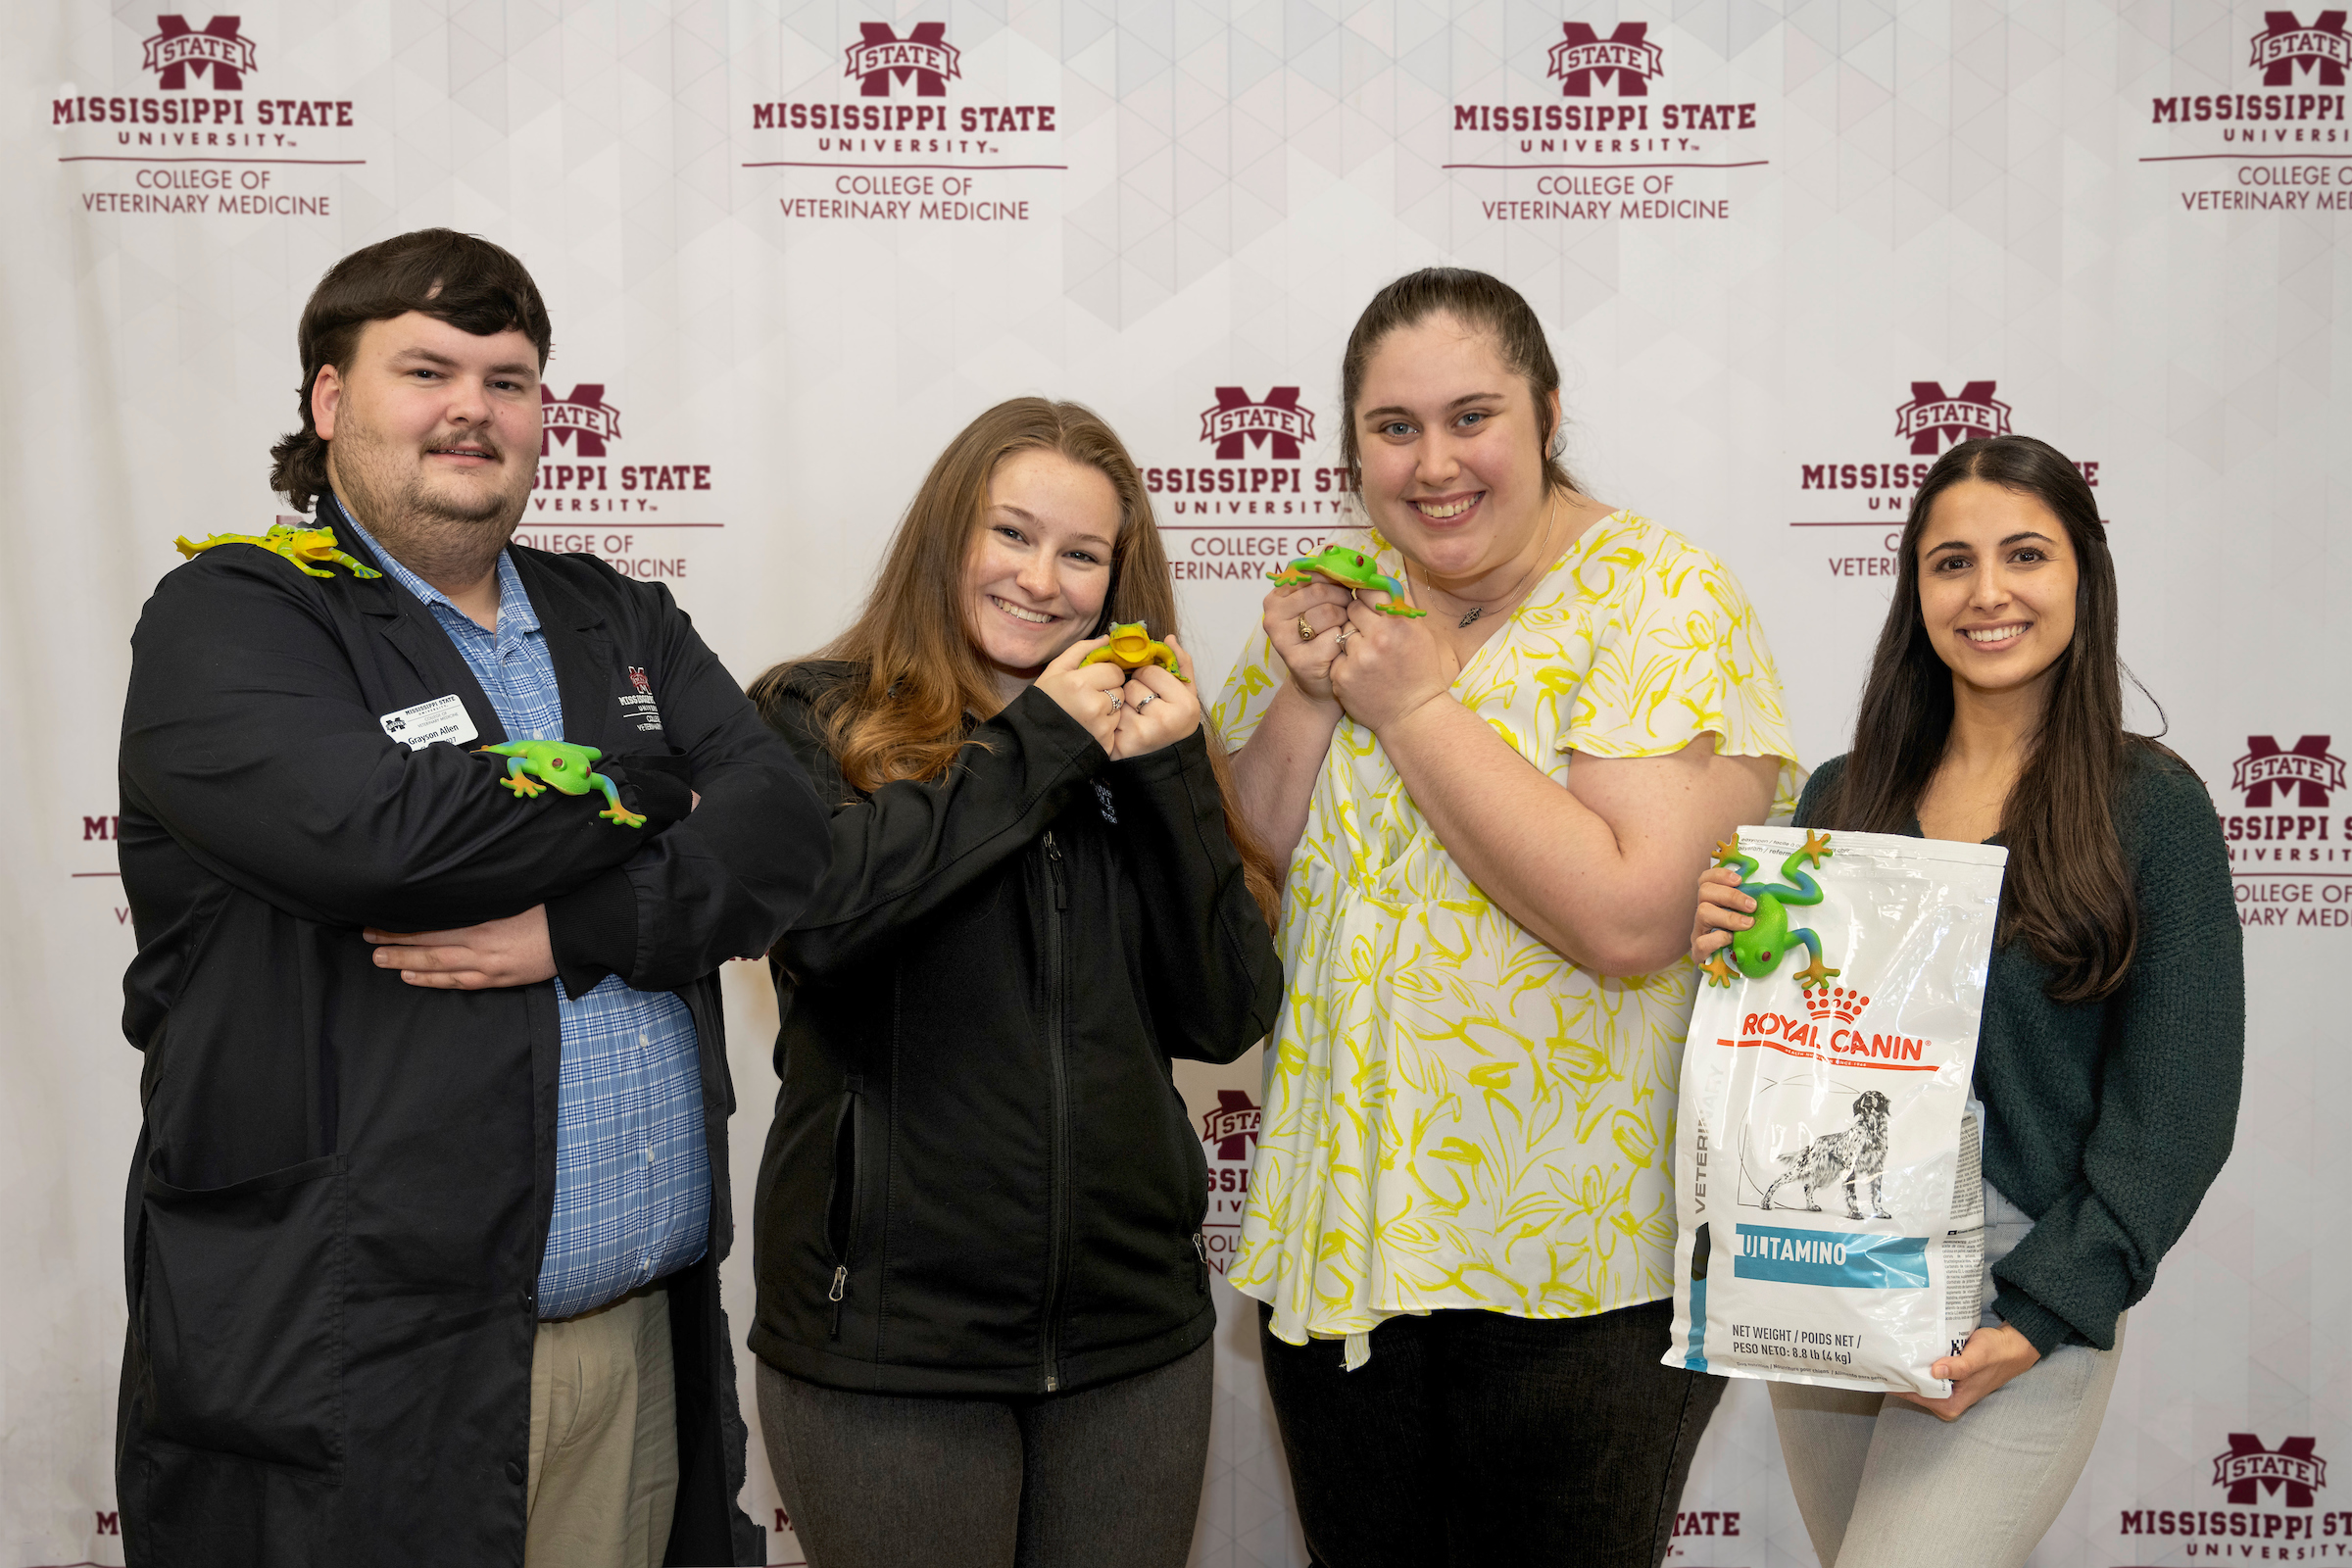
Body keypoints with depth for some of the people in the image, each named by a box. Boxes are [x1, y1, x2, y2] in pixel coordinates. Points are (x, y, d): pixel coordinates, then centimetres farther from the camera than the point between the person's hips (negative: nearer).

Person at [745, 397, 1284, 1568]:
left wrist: (1171, 773, -8)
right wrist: (1037, 741, -13)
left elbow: (1228, 1018, 2)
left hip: (1133, 1329, 4)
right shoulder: (817, 717, 0)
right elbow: (817, 909, -22)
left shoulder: (1136, 747, 11)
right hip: (888, 1332, -4)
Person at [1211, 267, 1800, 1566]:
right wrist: (1303, 696, -10)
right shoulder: (1337, 595, 5)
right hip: (1337, 1233, 5)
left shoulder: (1664, 600, -11)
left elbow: (1631, 920, -24)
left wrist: (1420, 705, -19)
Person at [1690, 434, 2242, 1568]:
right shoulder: (1841, 796, 7)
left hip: (2019, 1286, -4)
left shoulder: (2152, 808, -4)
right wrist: (1723, 950, -8)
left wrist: (2040, 1315, -13)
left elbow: (2174, 1106, -6)